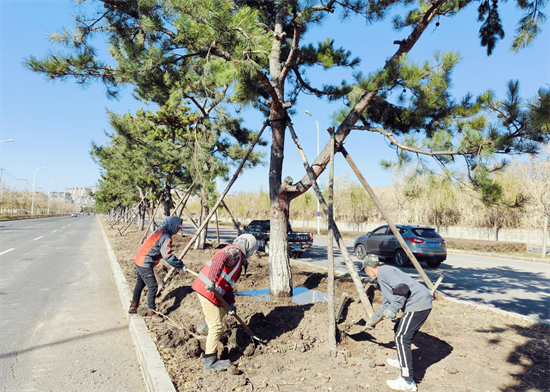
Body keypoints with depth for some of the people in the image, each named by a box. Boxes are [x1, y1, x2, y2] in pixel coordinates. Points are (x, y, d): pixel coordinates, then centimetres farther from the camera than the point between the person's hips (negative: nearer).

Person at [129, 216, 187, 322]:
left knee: (140, 283, 23)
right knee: (153, 287, -6)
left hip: (139, 261, 11)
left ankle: (133, 307, 38)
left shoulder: (159, 232, 10)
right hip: (145, 264, -11)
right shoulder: (165, 237, -20)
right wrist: (181, 266, -17)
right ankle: (151, 314, 1)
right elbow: (168, 257, -23)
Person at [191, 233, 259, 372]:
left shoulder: (237, 260, 21)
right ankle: (210, 362, 4)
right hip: (207, 290, -10)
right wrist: (212, 279, -44)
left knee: (224, 308, 30)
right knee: (216, 327, -4)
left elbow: (228, 286, 20)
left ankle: (206, 327, 48)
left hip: (214, 292, 10)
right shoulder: (234, 251, -10)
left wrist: (231, 303, 9)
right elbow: (219, 258, -34)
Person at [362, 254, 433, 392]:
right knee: (399, 330, 24)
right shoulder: (382, 277, 23)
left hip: (418, 302, -11)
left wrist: (393, 309, -16)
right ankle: (402, 361, 42)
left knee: (402, 338, -10)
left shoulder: (383, 271, -9)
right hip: (419, 304, 11)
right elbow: (387, 304, 32)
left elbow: (402, 288, -23)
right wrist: (373, 319, 41)